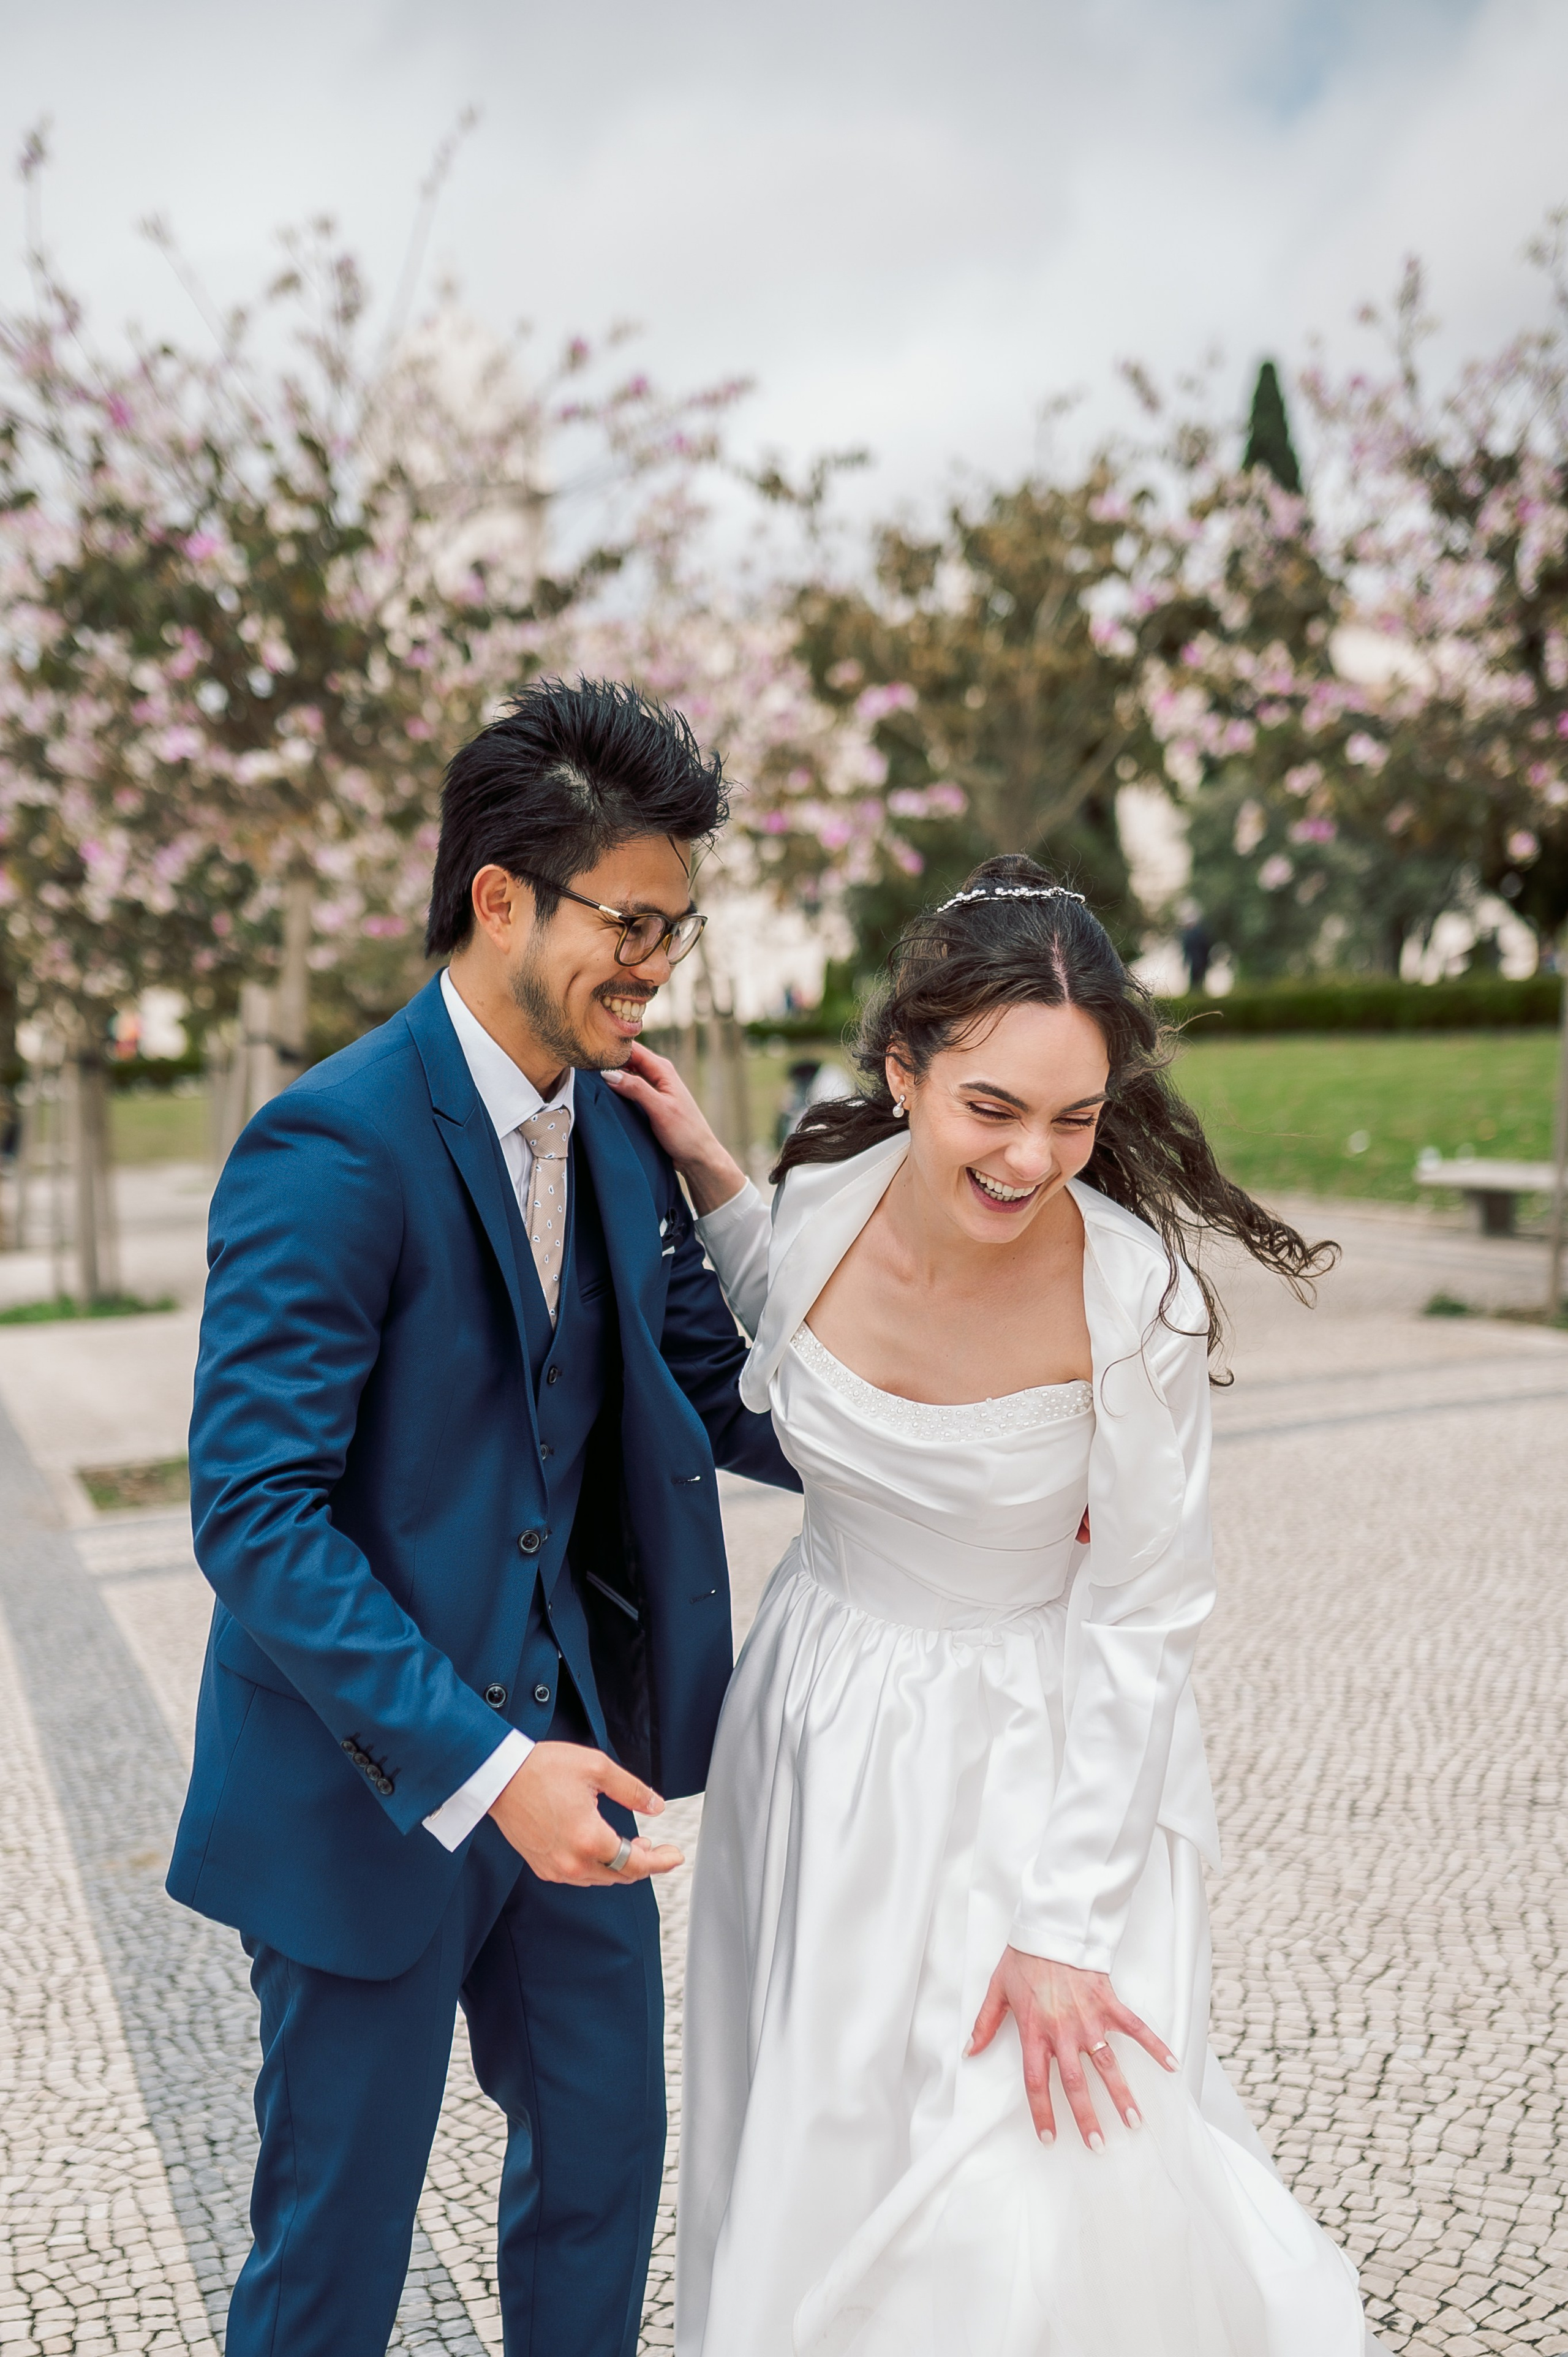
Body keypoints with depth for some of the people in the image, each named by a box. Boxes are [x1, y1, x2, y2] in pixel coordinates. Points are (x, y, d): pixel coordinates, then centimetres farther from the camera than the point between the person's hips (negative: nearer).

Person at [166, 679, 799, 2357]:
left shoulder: (621, 1140, 2)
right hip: (367, 1781, -7)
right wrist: (476, 1763, -30)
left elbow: (711, 1384, 9)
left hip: (561, 1740, 7)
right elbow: (253, 1510, -25)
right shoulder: (331, 1149, -22)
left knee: (606, 2153, 21)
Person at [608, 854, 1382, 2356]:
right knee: (815, 2166, 21)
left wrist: (1065, 1928, -15)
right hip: (825, 1734, 4)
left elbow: (1135, 1625, -16)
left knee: (1037, 2225, 0)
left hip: (1039, 1763, -4)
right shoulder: (825, 1202, -14)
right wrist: (706, 1177, -2)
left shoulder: (1135, 1298, -24)